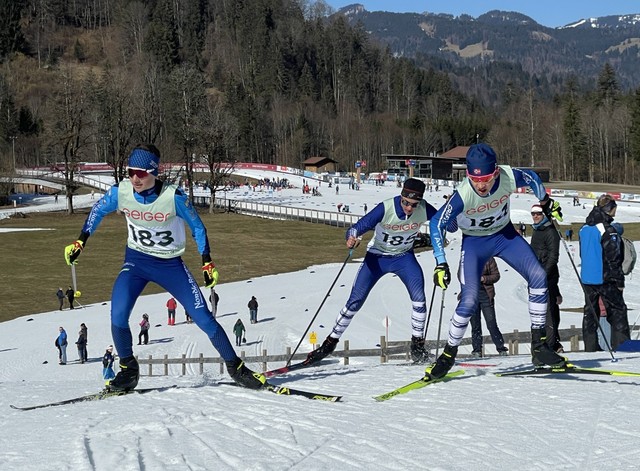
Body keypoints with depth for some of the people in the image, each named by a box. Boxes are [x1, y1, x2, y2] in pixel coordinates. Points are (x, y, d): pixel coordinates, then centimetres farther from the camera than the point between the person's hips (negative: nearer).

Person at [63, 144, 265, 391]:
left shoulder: (173, 197, -23)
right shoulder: (120, 192, -16)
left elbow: (197, 226, -7)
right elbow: (97, 211, 6)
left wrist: (207, 262, -9)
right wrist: (80, 242, 5)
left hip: (171, 264, -1)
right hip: (136, 260, 2)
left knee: (204, 318, -5)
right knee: (118, 315, -20)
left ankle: (235, 367, 13)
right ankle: (128, 369, 2)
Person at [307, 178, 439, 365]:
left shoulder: (424, 209, -21)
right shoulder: (386, 208, -29)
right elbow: (359, 226, -30)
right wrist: (351, 238, -52)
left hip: (403, 257, 2)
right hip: (376, 257, -2)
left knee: (419, 298, -17)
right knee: (354, 302, -2)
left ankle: (417, 345, -1)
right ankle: (330, 342, 13)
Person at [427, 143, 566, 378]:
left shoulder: (509, 177, -26)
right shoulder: (463, 195, -33)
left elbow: (532, 177, -2)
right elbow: (437, 223, -21)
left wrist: (546, 202, 13)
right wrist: (440, 264, -24)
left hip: (504, 234, 3)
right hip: (474, 242, -3)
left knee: (538, 276, -15)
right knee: (469, 301, -16)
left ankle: (539, 346, -7)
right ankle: (448, 355, 6)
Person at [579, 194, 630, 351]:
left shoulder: (584, 229, 9)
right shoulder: (608, 230, -16)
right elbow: (613, 258, -16)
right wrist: (619, 280, -10)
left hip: (586, 278, 7)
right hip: (604, 278, -7)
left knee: (590, 310, 12)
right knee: (617, 310, 1)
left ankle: (590, 345, 12)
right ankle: (621, 344, -3)